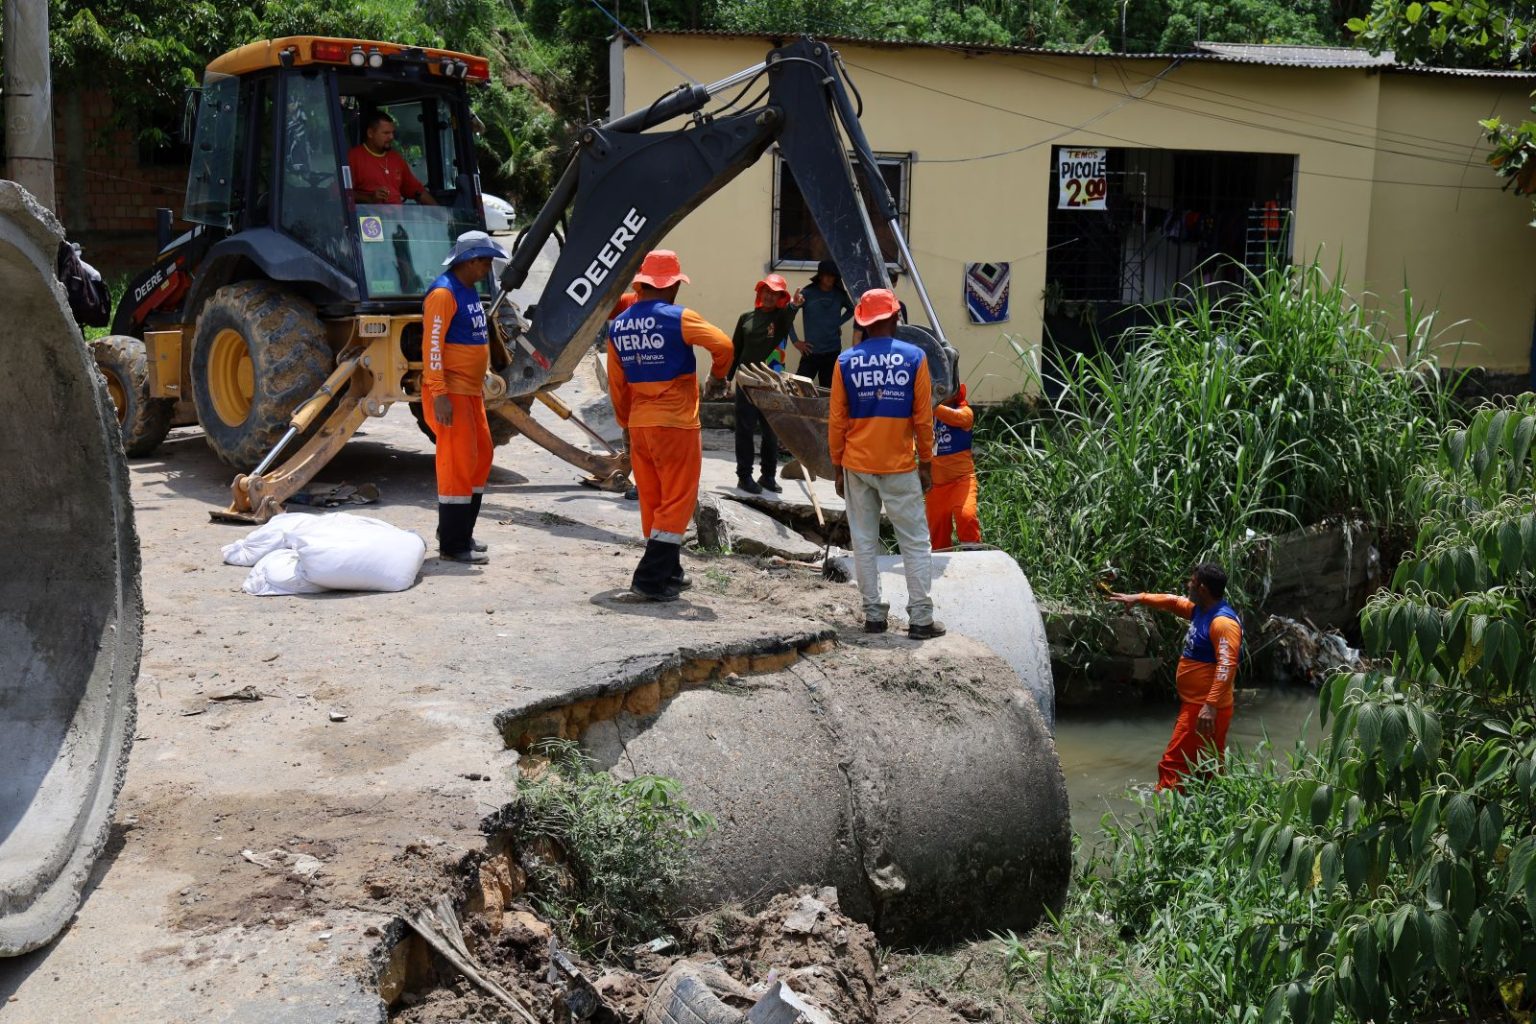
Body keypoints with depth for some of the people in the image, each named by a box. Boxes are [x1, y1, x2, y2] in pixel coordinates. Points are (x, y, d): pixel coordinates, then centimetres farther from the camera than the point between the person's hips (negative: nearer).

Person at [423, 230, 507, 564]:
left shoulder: (469, 291, 16)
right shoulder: (444, 293, -15)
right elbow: (432, 345, -20)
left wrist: (481, 383, 23)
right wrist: (439, 394, -25)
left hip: (471, 390, 10)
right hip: (450, 392, -10)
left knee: (481, 456, 14)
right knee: (458, 461, -8)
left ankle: (462, 533, 24)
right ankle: (452, 545, -3)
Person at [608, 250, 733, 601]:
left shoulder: (618, 326, 6)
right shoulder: (678, 318, -11)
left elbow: (616, 384, 10)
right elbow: (723, 345, -20)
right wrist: (718, 377, 0)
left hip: (639, 425, 6)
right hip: (676, 424, -6)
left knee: (652, 501, 15)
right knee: (677, 502, 0)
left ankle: (669, 572, 26)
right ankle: (651, 578, -7)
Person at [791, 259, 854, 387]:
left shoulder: (840, 294, 3)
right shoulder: (807, 293, -7)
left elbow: (852, 309, 23)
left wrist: (839, 323, 10)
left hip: (833, 352, 3)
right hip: (811, 351, -3)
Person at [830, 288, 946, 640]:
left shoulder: (846, 362, -1)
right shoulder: (914, 358, -5)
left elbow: (836, 421, 1)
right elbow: (923, 417, -2)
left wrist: (837, 467, 10)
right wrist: (926, 463, 7)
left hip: (856, 466, 2)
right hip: (899, 467, -2)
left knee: (865, 542, 10)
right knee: (915, 543, 5)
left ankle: (873, 615, 12)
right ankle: (920, 619, 3)